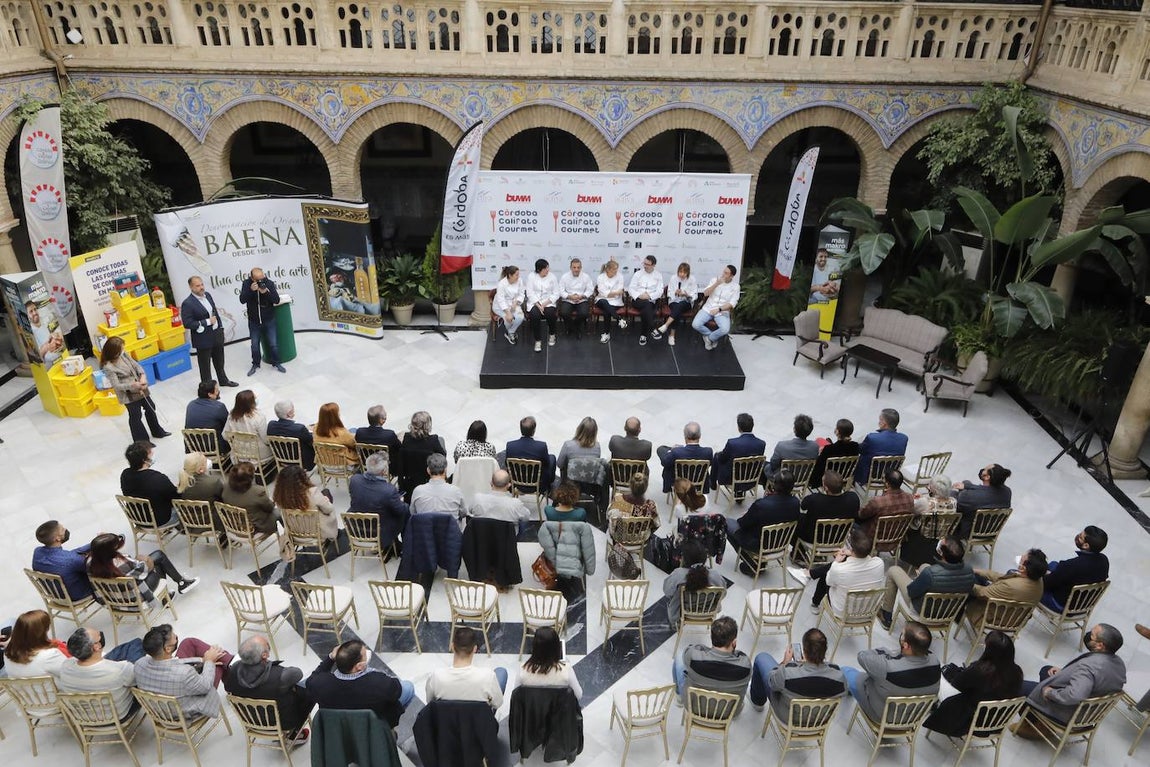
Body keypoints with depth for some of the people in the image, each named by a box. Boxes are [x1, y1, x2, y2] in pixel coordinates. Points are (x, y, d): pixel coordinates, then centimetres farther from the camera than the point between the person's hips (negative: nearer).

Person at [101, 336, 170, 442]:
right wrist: (133, 385, -34)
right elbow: (117, 385, -24)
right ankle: (142, 441, 24)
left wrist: (143, 376, -17)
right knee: (136, 416, 7)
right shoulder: (108, 367, -24)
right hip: (128, 395, -8)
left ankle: (157, 432, 44)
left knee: (150, 408, 22)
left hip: (141, 389, 8)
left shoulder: (124, 355, -4)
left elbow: (136, 365, 2)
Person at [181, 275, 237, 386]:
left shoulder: (207, 295, 3)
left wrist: (220, 328, 12)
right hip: (203, 339, -7)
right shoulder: (187, 303, -20)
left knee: (219, 361, 24)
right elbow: (187, 323, -23)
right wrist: (207, 322, -22)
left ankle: (223, 380, 42)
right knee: (205, 364, 8)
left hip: (217, 334, 7)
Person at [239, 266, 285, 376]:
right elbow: (242, 300, -19)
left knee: (273, 344, 4)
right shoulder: (246, 284, -10)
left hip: (269, 320, -1)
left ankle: (276, 363, 23)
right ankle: (255, 364, 27)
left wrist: (266, 292, -33)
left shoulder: (269, 283, -13)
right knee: (254, 345, 10)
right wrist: (251, 290, -34)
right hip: (254, 321, 1)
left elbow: (277, 300, -17)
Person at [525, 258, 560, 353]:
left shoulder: (552, 277, 2)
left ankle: (551, 335, 1)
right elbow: (530, 293, -5)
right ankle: (538, 341, -22)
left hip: (548, 303, 1)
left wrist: (545, 304, -14)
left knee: (551, 314, -30)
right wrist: (538, 305, -18)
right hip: (534, 302, -1)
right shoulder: (531, 277, 0)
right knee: (535, 315, -32)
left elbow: (556, 294, 0)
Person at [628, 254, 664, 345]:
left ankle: (643, 335, -27)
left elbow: (659, 292, 2)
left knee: (645, 311, -35)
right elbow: (630, 288, 4)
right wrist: (639, 296, -14)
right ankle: (653, 330, -41)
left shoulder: (658, 276, 11)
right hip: (637, 300, -1)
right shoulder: (637, 274, 10)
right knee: (647, 304, -36)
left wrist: (649, 296, -16)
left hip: (651, 301, 1)